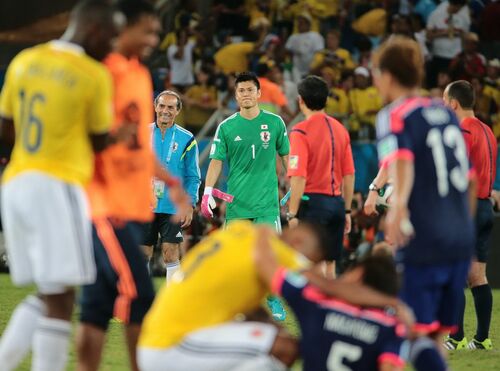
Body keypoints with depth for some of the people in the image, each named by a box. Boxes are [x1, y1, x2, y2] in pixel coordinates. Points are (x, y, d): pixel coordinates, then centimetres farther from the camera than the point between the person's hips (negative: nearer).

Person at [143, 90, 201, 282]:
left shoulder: (186, 139, 0)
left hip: (173, 207, -2)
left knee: (171, 254, -7)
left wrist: (190, 205, -6)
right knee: (142, 255, 4)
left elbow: (193, 177, 2)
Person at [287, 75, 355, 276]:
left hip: (313, 201, -6)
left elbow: (299, 178, -16)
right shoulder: (340, 129, 9)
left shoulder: (301, 132, -10)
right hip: (336, 203, 6)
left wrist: (292, 214, -14)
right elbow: (349, 175, 11)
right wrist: (346, 210, 18)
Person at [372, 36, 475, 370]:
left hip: (422, 242, -7)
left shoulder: (395, 116, -6)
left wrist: (398, 204, -44)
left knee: (415, 335, -8)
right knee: (434, 337, 13)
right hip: (461, 239, 7)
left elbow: (402, 161, -27)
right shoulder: (446, 113, 15)